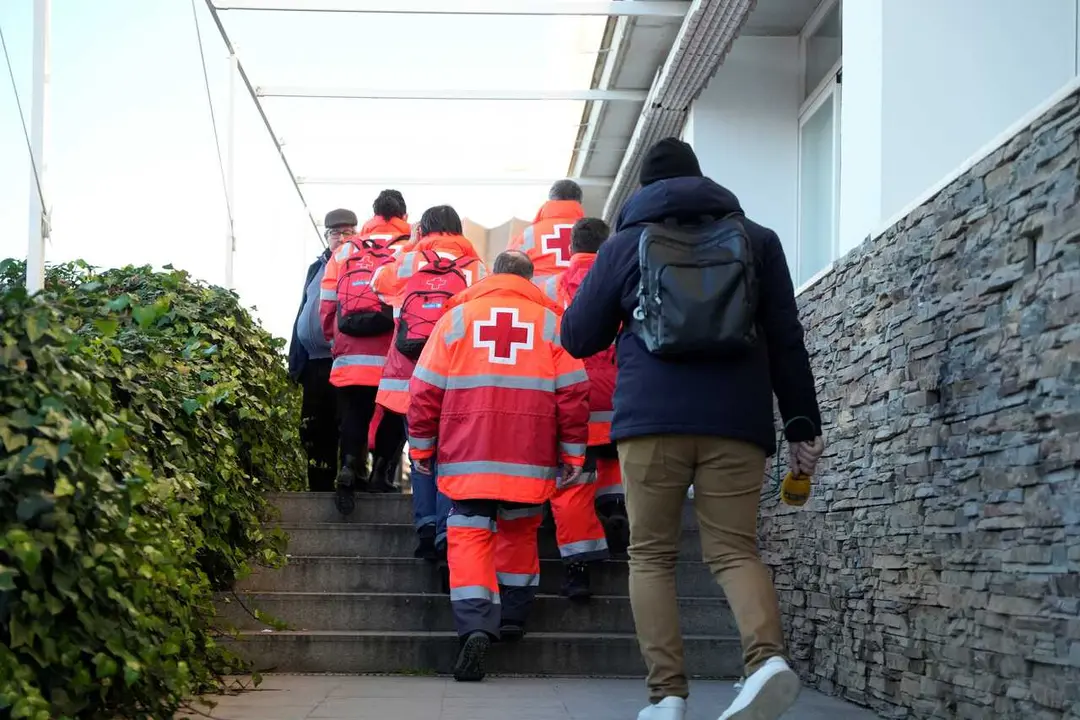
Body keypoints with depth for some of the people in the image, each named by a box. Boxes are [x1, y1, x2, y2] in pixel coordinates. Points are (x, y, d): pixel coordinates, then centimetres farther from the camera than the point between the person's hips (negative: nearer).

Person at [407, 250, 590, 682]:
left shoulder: (456, 317, 8)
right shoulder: (550, 322, 8)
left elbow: (426, 388, 5)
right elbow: (572, 393, 3)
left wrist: (420, 445, 13)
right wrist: (573, 453, 9)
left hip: (467, 455, -1)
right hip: (530, 460, 1)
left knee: (470, 535, -1)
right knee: (520, 532, 20)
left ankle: (475, 626, -17)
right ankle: (513, 617, 25)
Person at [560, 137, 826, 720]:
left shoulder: (626, 242, 11)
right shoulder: (757, 239, 14)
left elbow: (577, 338, 16)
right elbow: (786, 340, 10)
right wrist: (802, 425, 11)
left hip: (652, 416, -1)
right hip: (736, 418, 1)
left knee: (651, 554, 7)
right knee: (734, 548, 3)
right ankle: (768, 657, -23)